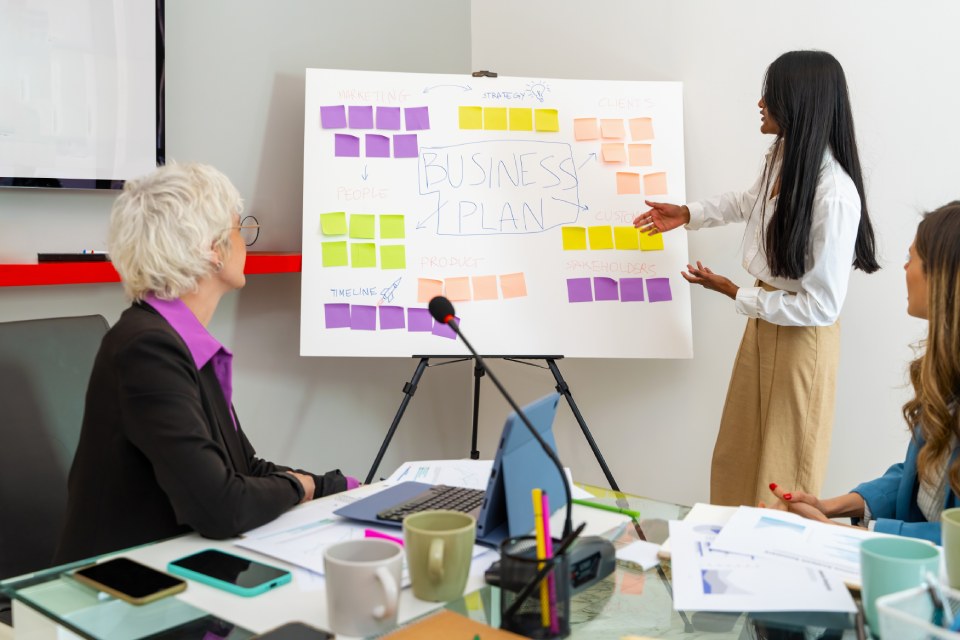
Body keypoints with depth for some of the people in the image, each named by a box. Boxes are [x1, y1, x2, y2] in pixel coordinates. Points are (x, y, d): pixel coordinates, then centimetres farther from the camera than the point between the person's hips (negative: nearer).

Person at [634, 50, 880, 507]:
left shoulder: (834, 196, -29)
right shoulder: (783, 154, -4)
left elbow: (822, 306, -24)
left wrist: (732, 293, -18)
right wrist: (687, 214, 16)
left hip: (800, 336, -9)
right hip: (765, 321, 9)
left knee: (784, 469, 10)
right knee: (738, 456, 22)